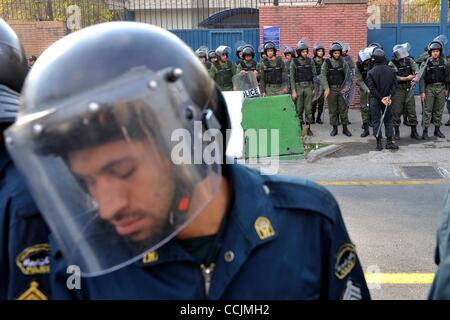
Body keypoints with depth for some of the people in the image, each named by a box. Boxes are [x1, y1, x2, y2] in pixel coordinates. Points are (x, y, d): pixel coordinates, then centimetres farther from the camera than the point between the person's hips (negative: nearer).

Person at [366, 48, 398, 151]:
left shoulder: (371, 72, -9)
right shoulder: (391, 71, 1)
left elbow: (372, 88, -13)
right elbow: (394, 85, -4)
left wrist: (381, 98, -11)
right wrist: (389, 96, -8)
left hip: (375, 99, -2)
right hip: (387, 98, 2)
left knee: (376, 120, 4)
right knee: (388, 120, 11)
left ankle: (379, 143, 3)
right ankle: (389, 142, 10)